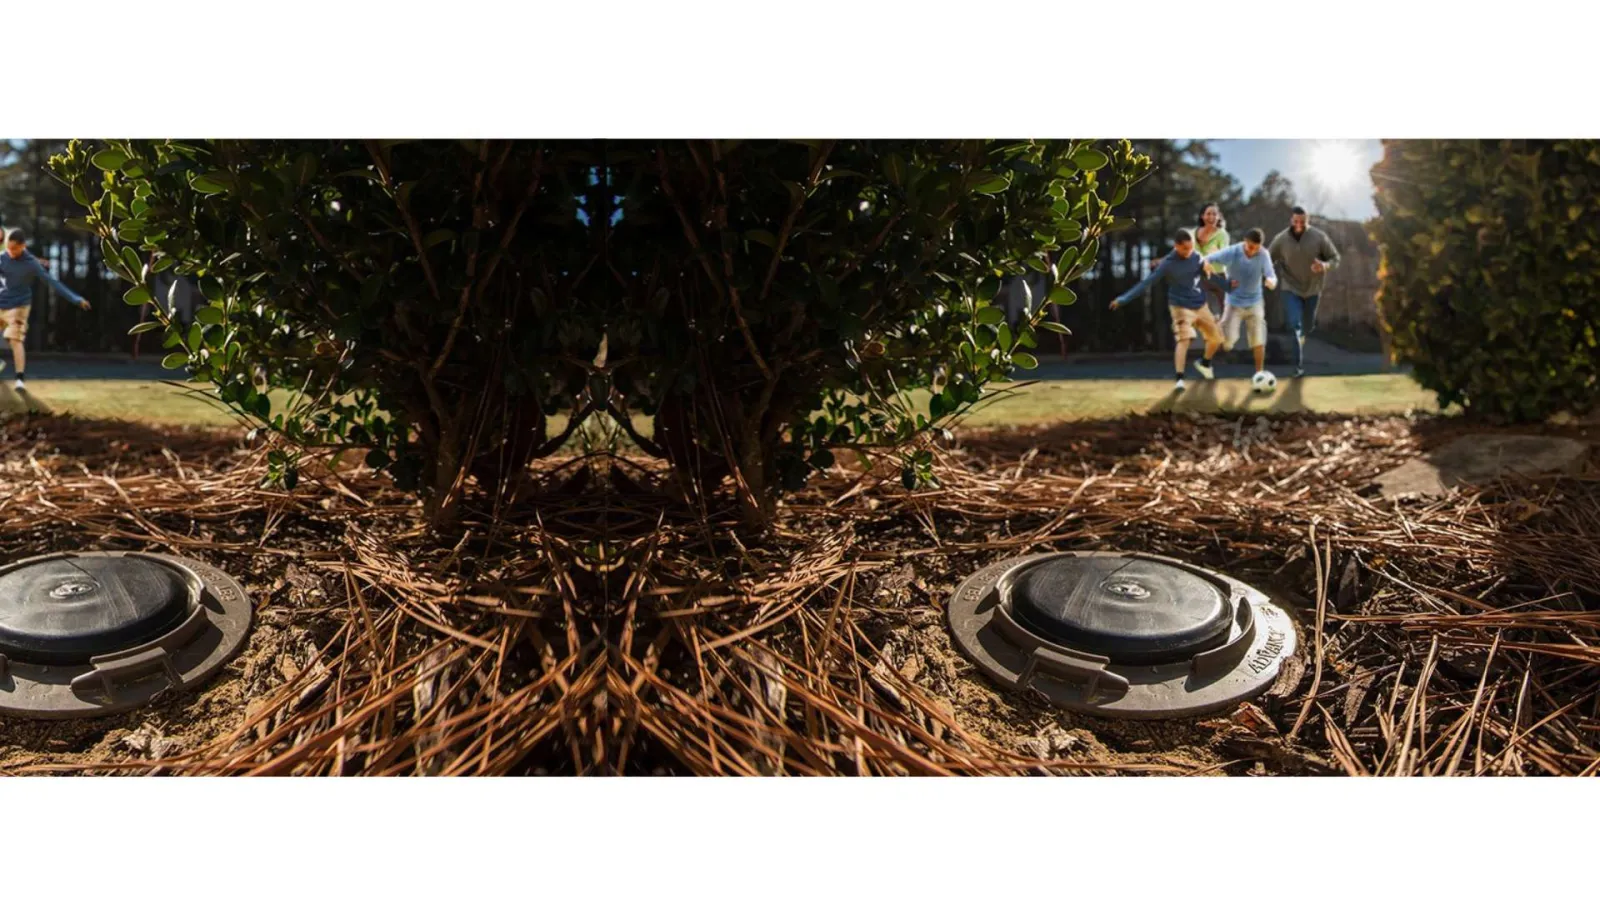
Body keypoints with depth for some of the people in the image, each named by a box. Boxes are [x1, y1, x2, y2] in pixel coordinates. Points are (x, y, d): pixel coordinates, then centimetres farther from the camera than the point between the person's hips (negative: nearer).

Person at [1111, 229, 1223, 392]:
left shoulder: (1197, 257, -3)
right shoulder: (1168, 264, -17)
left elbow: (1209, 277, 11)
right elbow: (1147, 282, -19)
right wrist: (1123, 299, -25)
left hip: (1201, 306, 6)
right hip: (1181, 307, -5)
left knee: (1217, 338, 13)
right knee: (1184, 340, -23)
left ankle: (1204, 363, 41)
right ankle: (1179, 379, -21)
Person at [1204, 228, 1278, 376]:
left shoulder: (1264, 255, -12)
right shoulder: (1231, 252, -18)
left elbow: (1272, 277, -16)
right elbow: (1206, 260, -16)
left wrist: (1271, 281, -42)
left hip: (1254, 303, 2)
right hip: (1234, 303, -2)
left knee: (1258, 340, 0)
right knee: (1227, 342, -10)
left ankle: (1260, 372, 14)